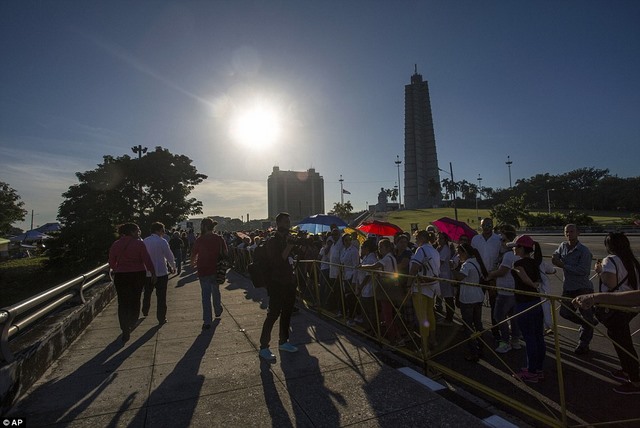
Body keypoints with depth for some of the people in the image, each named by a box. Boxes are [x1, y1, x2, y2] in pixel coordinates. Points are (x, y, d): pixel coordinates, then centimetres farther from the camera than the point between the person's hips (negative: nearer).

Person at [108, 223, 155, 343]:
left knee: (123, 303, 6)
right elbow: (147, 260, -10)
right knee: (135, 300, 15)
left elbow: (111, 263, 7)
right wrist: (153, 273, -2)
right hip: (138, 275, -2)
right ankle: (131, 325, 28)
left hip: (120, 276, 2)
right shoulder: (139, 243, -9)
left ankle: (125, 330, 0)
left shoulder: (116, 245, 2)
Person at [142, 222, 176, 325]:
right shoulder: (162, 241, -14)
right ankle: (161, 319, 5)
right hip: (161, 272, -5)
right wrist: (173, 266, 9)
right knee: (161, 296, 2)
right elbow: (169, 255, -9)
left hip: (147, 273, 5)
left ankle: (145, 312, 43)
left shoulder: (144, 241, 1)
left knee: (147, 294, 24)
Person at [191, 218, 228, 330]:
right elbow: (226, 254, 0)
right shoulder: (219, 239, -4)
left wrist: (193, 263, 18)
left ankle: (207, 321, 4)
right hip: (216, 271, 3)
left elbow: (193, 255, -3)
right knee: (216, 292, 23)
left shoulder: (200, 240, -10)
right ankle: (218, 311, 40)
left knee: (206, 296, 4)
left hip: (204, 271, -2)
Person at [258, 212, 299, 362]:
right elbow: (277, 261, -23)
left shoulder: (289, 241, 13)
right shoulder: (272, 242, -9)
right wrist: (289, 247, -23)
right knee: (273, 314, -7)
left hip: (289, 283, 8)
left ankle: (283, 342, 27)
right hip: (277, 284, -7)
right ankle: (264, 347, 0)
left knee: (286, 313, 14)